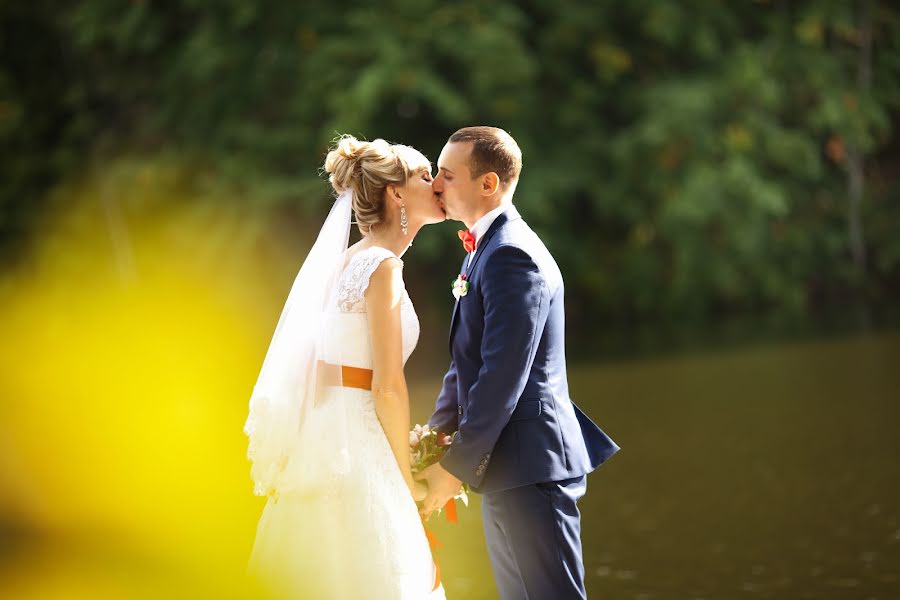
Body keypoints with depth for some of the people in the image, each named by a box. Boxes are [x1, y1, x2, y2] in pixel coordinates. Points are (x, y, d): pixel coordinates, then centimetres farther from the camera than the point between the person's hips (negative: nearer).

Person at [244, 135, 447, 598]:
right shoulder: (382, 266, -13)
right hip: (356, 450, -9)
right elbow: (388, 387, -16)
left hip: (329, 435, 9)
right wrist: (407, 480, -7)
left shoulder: (353, 260, 14)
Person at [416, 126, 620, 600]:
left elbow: (503, 375, -22)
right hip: (507, 470, 10)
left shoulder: (512, 255, -17)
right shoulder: (483, 249, 15)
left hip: (530, 465, -10)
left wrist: (457, 465, -17)